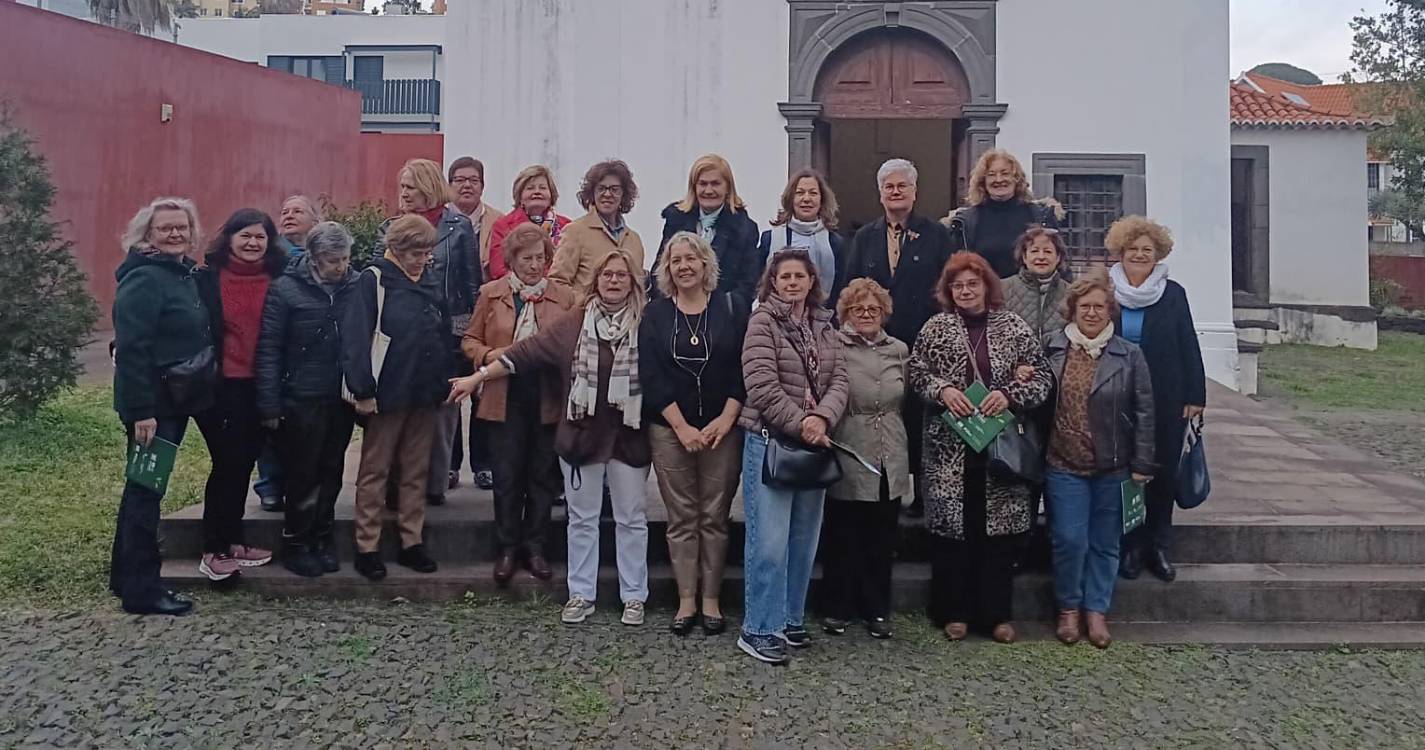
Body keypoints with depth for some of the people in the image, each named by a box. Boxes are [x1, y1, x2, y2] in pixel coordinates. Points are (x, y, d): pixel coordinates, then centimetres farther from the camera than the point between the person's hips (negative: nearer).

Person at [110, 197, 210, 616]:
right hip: (151, 404, -9)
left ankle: (125, 577, 31)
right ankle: (142, 591, 7)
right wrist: (141, 411, -24)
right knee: (146, 490, -2)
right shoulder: (143, 279, -15)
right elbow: (131, 349, -21)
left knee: (144, 487, 17)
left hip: (176, 400, 9)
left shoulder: (185, 274, 13)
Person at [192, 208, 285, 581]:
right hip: (220, 386, -3)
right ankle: (213, 551, 10)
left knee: (243, 464, 12)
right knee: (228, 462, -2)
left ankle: (233, 543, 24)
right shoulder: (206, 278, -3)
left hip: (259, 387, 3)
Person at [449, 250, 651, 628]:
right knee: (582, 518, 11)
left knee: (631, 518, 8)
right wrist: (478, 376, 1)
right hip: (581, 434, 2)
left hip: (629, 437, -1)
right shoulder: (574, 325, 0)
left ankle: (634, 597, 20)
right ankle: (581, 594, 23)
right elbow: (525, 352, 1)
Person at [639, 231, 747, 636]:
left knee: (714, 516, 3)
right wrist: (682, 427, -11)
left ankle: (711, 600, 13)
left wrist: (726, 419, -11)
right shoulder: (656, 314, 4)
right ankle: (686, 600, 12)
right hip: (670, 428, 1)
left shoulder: (730, 308, 3)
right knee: (682, 518, 4)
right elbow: (652, 375, -3)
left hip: (722, 428, 0)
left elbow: (743, 368, -1)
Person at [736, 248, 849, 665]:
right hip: (769, 440, -6)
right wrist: (800, 424, -15)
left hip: (814, 443, 6)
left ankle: (790, 620, 23)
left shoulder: (824, 327, 13)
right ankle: (758, 629, 2)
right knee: (769, 541, -7)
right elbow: (762, 385, -13)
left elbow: (838, 381, 4)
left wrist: (821, 418, -14)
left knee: (804, 539, 10)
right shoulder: (763, 321, -4)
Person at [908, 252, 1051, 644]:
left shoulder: (1014, 327, 4)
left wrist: (1009, 394, -13)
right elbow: (916, 373, 6)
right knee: (950, 525, 3)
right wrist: (942, 389, -12)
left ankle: (997, 613, 17)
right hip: (949, 445, 0)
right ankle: (953, 611, 16)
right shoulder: (935, 328, 5)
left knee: (999, 527, 5)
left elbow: (1041, 378, 4)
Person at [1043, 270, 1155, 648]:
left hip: (1113, 468, 0)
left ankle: (1096, 610, 24)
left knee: (1105, 543, 9)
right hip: (1065, 465, 0)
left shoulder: (1129, 355, -1)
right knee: (1070, 540, -3)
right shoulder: (1053, 350, 2)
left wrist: (1141, 466, -3)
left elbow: (1144, 412, -1)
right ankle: (1069, 608, 17)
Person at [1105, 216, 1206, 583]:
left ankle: (1160, 546, 18)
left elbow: (1188, 346, 2)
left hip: (1164, 401, 1)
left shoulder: (1173, 294, 2)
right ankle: (1130, 548, 15)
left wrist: (1195, 395, -2)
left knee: (1163, 472, 6)